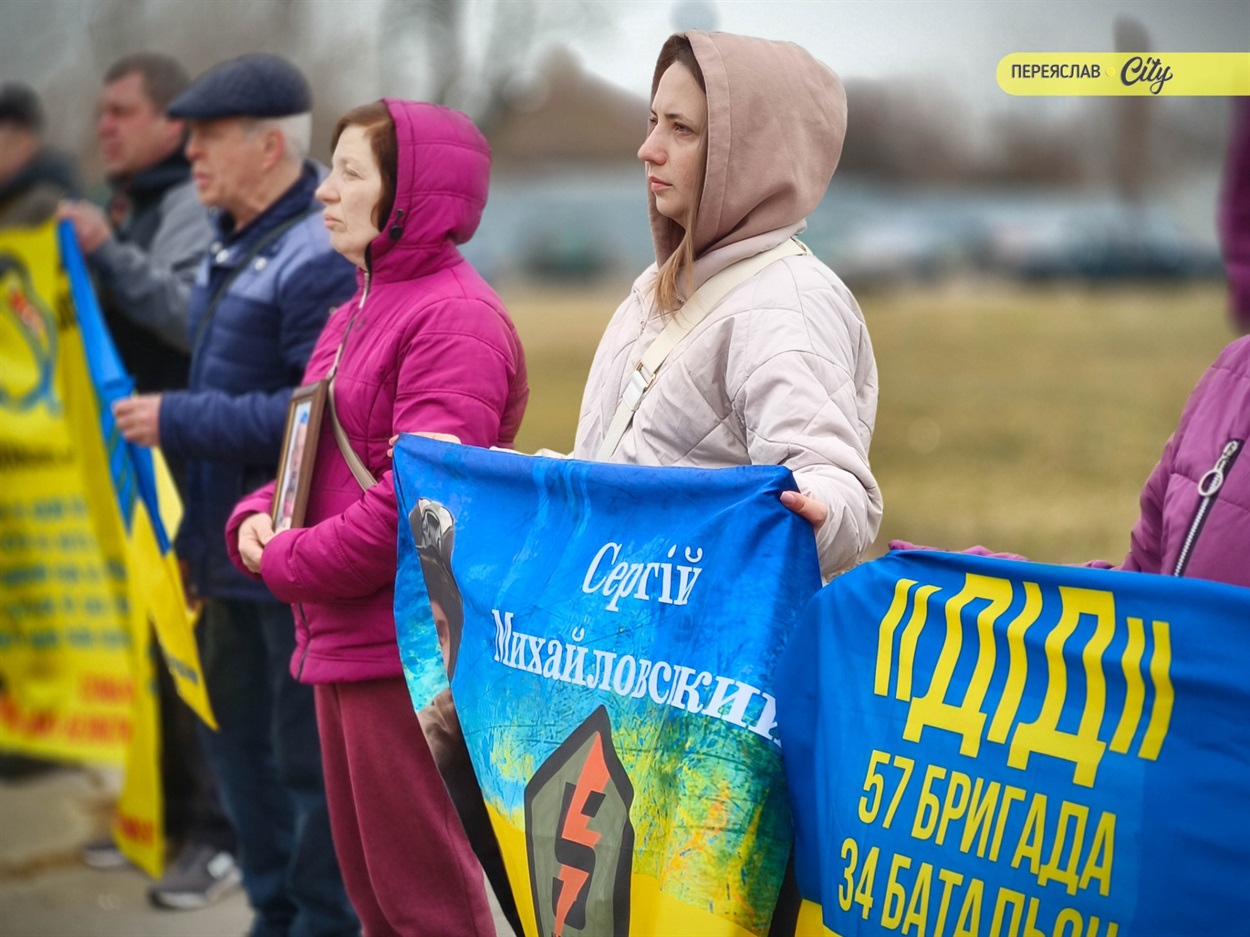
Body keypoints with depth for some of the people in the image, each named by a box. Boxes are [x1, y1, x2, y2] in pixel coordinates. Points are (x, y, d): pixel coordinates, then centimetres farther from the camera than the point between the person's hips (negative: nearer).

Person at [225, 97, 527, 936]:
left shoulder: (456, 317, -15)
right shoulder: (355, 315, 16)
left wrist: (291, 565, -13)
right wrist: (258, 518, 1)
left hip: (405, 647, -10)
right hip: (340, 642, 10)